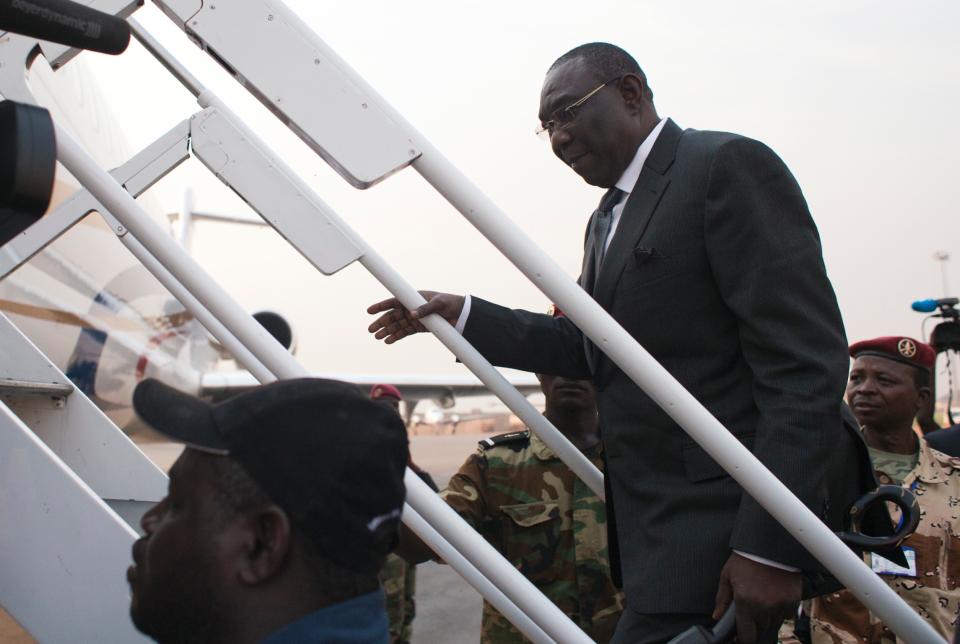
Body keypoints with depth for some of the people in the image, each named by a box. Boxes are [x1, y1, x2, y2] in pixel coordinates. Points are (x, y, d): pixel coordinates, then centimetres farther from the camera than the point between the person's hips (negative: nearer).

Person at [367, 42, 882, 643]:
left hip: (724, 521, -9)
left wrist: (770, 544, -22)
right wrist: (461, 315, 11)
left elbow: (806, 360, -17)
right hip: (661, 523, 9)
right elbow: (584, 346, 23)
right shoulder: (609, 219, 20)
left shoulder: (729, 164, -10)